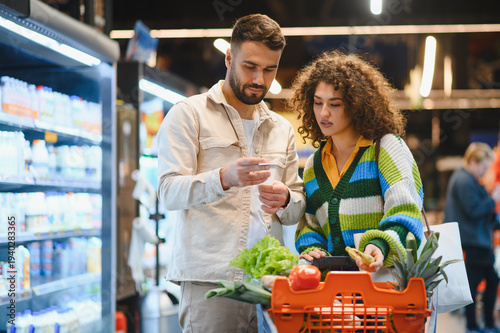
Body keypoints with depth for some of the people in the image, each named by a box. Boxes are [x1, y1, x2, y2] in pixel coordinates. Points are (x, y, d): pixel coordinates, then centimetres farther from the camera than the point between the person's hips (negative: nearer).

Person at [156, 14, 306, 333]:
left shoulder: (282, 128, 19)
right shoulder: (189, 114, 3)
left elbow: (299, 209, 18)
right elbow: (169, 191, -8)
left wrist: (285, 200, -6)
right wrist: (224, 179, -26)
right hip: (209, 279, -4)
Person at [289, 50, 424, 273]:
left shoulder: (386, 147, 3)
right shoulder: (313, 165, 20)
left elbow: (404, 212, -9)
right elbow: (308, 224, 22)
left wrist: (381, 246, -27)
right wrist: (312, 250, -1)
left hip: (386, 275, -6)